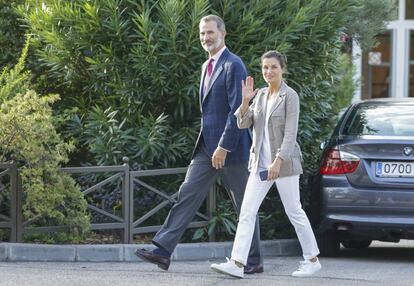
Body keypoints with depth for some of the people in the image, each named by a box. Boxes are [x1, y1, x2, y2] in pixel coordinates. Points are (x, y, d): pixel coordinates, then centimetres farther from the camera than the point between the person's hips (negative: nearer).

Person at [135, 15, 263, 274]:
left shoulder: (233, 66, -13)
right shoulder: (208, 66, 15)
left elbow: (238, 110, -19)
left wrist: (224, 147, -21)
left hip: (230, 147, -8)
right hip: (207, 145, 8)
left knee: (244, 204, 2)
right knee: (188, 194, 0)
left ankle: (254, 261, 10)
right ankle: (163, 251, -4)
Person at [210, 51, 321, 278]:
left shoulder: (290, 96, -8)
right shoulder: (261, 95, 11)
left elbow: (290, 133, -14)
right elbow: (243, 124, 8)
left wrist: (278, 161, -22)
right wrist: (245, 100, -7)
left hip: (284, 163, -6)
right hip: (260, 163, 6)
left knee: (294, 212, 2)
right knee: (247, 212, -4)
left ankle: (312, 260, 16)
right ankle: (237, 263, -9)